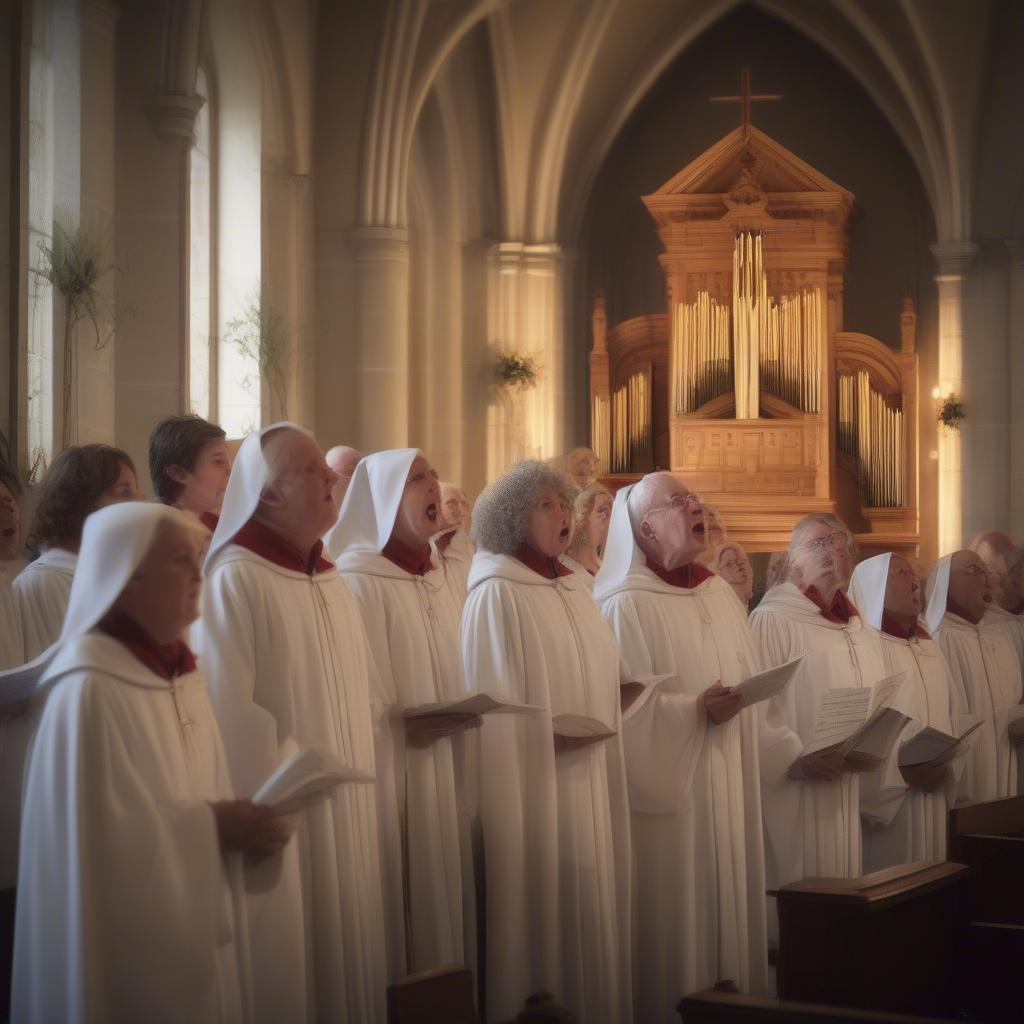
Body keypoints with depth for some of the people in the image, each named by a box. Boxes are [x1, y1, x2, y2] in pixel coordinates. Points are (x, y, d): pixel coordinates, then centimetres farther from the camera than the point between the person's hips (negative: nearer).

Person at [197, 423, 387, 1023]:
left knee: (342, 947, 11)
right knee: (284, 964, 0)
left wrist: (357, 777, 9)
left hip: (341, 811, 8)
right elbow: (227, 707, -18)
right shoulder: (236, 579, -14)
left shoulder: (329, 580, 12)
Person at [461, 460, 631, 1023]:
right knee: (542, 913, -4)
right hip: (536, 785, -7)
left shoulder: (574, 589, 14)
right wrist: (552, 733, -21)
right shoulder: (496, 593, -9)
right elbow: (493, 705, -13)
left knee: (589, 909, 8)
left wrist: (617, 700, 3)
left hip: (587, 781, 7)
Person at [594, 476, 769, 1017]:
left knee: (727, 894, 9)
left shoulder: (720, 593, 13)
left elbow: (753, 679, 18)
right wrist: (696, 709, -24)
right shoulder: (626, 604, -10)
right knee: (676, 909, -4)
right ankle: (671, 1006, 6)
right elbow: (623, 704, -15)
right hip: (667, 784, -7)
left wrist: (741, 701, -2)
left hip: (727, 783, 7)